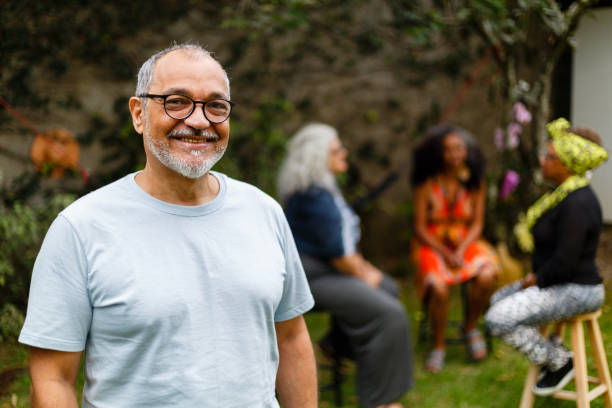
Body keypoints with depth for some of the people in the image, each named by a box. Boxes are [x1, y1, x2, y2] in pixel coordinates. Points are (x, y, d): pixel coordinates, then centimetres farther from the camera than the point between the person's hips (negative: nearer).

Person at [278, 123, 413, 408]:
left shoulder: (325, 187, 11)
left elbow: (345, 237, 19)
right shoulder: (314, 197, -24)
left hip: (327, 268, 11)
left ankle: (339, 342, 29)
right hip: (313, 275, -11)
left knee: (388, 288, 22)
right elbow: (336, 251, -22)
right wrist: (363, 276, -7)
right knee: (388, 313, -20)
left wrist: (365, 267, 11)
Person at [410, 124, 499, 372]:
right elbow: (420, 228, -5)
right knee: (439, 287, -33)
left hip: (465, 242, 3)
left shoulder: (474, 183, 2)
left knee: (486, 275, -29)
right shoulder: (426, 183, -6)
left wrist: (461, 250, -15)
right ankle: (438, 346, -9)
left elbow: (477, 224, 3)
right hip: (432, 244, -2)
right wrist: (445, 253, -17)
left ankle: (470, 327, -1)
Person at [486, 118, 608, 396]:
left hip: (576, 290, -11)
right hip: (559, 283, 11)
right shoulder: (564, 193, 9)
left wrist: (537, 280, -12)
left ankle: (559, 363, -3)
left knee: (499, 319, -19)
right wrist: (535, 275, 8)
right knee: (499, 299, 20)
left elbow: (565, 261, -28)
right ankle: (555, 353, 17)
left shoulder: (577, 204, -24)